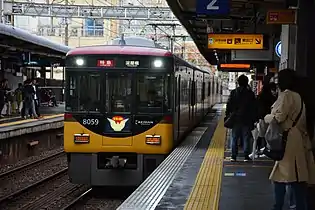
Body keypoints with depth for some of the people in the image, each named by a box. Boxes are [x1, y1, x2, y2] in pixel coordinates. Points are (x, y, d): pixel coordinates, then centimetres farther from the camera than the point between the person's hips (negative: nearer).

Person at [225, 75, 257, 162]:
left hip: (235, 119, 1)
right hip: (247, 120, -1)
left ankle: (233, 156, 6)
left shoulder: (233, 93, 1)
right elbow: (254, 108, 0)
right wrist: (254, 119, 6)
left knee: (234, 138, 7)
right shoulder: (250, 93, -2)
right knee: (246, 138, 4)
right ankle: (246, 156, 3)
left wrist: (227, 116, 7)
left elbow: (228, 106, 2)